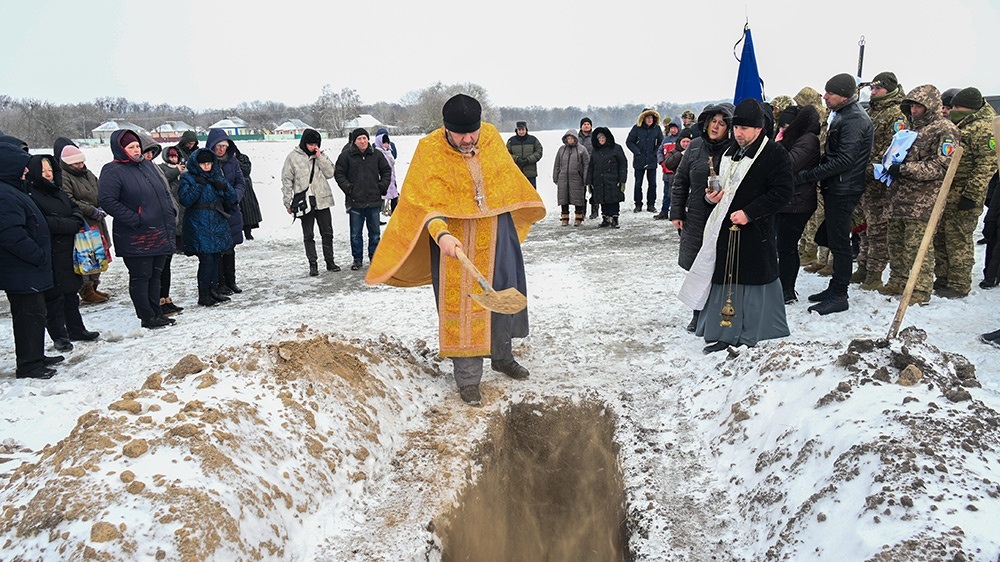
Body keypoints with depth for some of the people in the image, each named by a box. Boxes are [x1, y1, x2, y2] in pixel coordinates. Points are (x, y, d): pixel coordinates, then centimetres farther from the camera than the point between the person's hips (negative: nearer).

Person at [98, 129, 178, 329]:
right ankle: (147, 317, 9)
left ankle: (156, 312, 25)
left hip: (161, 233, 8)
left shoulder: (148, 165, 14)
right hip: (136, 238, -7)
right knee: (141, 276, 1)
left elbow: (165, 191, 22)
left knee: (155, 274, 15)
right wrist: (135, 219, -20)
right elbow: (107, 201, -18)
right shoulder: (112, 171, -10)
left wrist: (171, 213, 10)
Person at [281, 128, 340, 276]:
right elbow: (287, 180, 1)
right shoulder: (293, 157, -1)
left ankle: (330, 261, 18)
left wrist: (320, 158, -10)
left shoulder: (322, 155, 7)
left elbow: (330, 173, -2)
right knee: (308, 235, 4)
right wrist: (287, 202, -2)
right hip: (304, 201, -2)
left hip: (322, 200, 2)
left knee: (327, 233, 7)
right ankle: (313, 264, 10)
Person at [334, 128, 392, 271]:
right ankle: (357, 259, 15)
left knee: (375, 232, 10)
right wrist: (348, 188, -6)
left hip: (374, 200, 2)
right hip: (355, 201, -2)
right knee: (356, 233, 4)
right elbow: (338, 173, 4)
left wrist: (383, 186, 3)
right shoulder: (346, 155, -2)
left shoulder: (376, 154, 5)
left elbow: (386, 171, 15)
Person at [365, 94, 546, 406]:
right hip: (454, 239, -5)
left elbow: (509, 180, 14)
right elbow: (427, 204, -23)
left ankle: (502, 356, 38)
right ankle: (467, 377, 11)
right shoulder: (429, 151, -17)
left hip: (497, 232, 5)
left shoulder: (492, 138, -3)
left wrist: (522, 215, 26)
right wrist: (441, 234, -41)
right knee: (460, 305, -2)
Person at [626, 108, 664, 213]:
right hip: (639, 161, -1)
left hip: (652, 160, 2)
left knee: (652, 183, 3)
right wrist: (637, 151, -11)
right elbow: (629, 141, -1)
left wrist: (656, 152, -2)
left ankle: (651, 204, 14)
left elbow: (661, 142, 12)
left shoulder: (657, 128, 2)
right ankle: (638, 205, 14)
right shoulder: (637, 128, -4)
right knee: (638, 183, 4)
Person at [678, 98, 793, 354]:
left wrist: (749, 213, -20)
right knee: (723, 279, 10)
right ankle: (724, 333, 20)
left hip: (756, 231, -7)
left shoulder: (775, 153, -9)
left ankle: (751, 335, 15)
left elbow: (781, 192, -15)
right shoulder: (730, 153, 14)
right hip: (725, 228, 7)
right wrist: (711, 195, 4)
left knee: (755, 279, 2)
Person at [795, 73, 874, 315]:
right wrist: (814, 172, 8)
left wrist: (807, 175, -24)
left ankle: (839, 297, 3)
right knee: (834, 239, 16)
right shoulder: (844, 115, 15)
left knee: (839, 243, -4)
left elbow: (844, 160, -25)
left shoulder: (854, 120, -18)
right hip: (835, 188, 10)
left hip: (843, 190, -10)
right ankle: (835, 288, 26)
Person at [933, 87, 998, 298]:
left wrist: (972, 194, -21)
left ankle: (959, 285, 5)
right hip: (944, 194, 9)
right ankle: (942, 279, 23)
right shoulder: (954, 125, 18)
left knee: (958, 240, -4)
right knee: (940, 237, 13)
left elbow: (987, 164, -17)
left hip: (963, 195, -9)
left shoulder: (984, 128, -11)